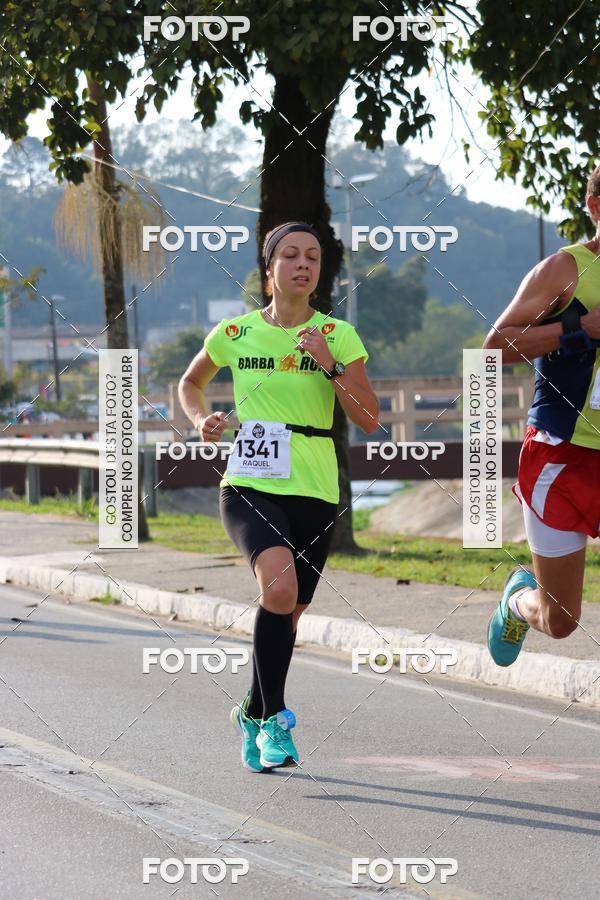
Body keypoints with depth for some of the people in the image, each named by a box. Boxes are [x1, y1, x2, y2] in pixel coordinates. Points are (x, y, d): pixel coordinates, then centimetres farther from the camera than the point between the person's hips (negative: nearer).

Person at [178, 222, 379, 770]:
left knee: (289, 612, 9)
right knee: (279, 584, -28)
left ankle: (255, 714, 35)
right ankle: (274, 716, -18)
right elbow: (190, 383, 23)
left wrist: (331, 366, -15)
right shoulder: (234, 334, 3)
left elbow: (369, 420, -4)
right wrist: (202, 420, 3)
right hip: (248, 486, -2)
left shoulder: (338, 335, 1)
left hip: (314, 492, 2)